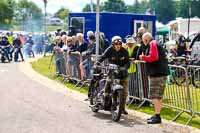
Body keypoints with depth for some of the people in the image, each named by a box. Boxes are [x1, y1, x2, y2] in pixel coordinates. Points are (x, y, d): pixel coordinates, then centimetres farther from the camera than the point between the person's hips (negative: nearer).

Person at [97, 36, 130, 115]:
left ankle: (122, 108, 16)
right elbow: (102, 57, -16)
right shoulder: (110, 50, -7)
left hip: (122, 73, 2)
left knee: (124, 91, 1)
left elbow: (127, 62, -4)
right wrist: (97, 63, -34)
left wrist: (124, 67, -26)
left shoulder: (124, 51, -2)